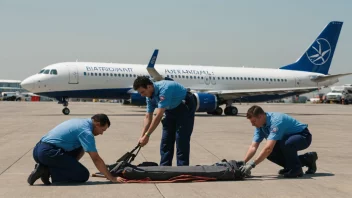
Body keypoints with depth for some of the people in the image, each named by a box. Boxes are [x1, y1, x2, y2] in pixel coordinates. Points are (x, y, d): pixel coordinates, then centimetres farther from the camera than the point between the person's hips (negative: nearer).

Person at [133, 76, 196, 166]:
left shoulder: (164, 89, -35)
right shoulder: (150, 96, -8)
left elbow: (158, 116, -37)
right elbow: (148, 117, -2)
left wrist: (147, 135, -34)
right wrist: (142, 136, -11)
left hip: (185, 106, -8)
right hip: (171, 109, 8)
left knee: (181, 140, -13)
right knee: (165, 140, 5)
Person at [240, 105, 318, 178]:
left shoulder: (275, 121, -34)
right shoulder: (260, 126, -6)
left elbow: (268, 148, -42)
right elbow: (253, 147, -7)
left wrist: (252, 164, -43)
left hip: (303, 136, -9)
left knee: (285, 144, -38)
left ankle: (296, 169, -12)